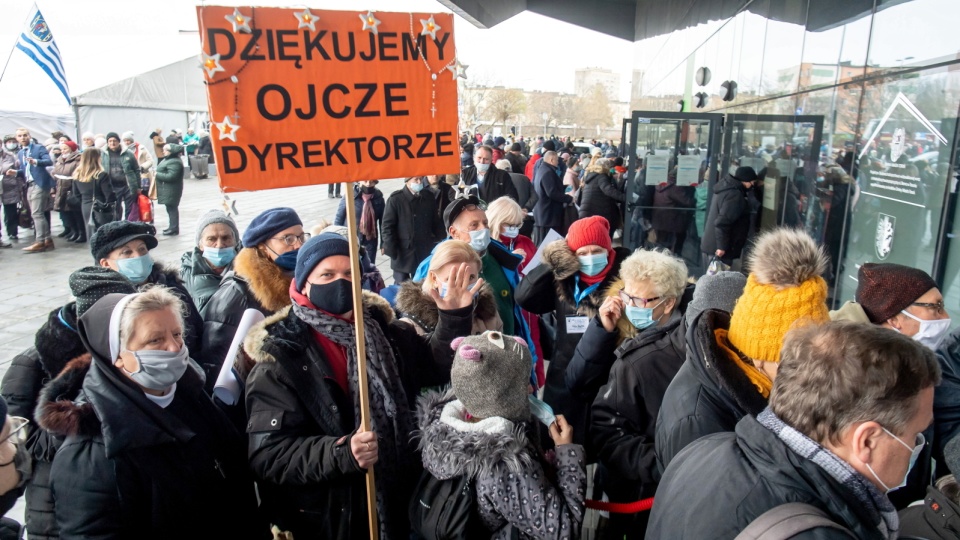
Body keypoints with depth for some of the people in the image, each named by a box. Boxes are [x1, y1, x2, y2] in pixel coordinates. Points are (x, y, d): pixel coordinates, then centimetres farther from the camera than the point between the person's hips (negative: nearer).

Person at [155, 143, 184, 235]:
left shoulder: (174, 162, -20)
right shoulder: (168, 159, 15)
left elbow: (170, 176, -25)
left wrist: (157, 174, -17)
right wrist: (157, 173, 8)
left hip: (171, 190, -11)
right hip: (168, 189, 11)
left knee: (172, 208, -5)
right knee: (170, 208, 16)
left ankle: (174, 229, 0)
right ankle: (172, 227, 24)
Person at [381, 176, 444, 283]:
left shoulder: (429, 197, 6)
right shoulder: (395, 199, -7)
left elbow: (436, 223, 12)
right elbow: (387, 226, -7)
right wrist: (391, 250, -13)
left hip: (425, 253, 4)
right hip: (403, 254, -4)